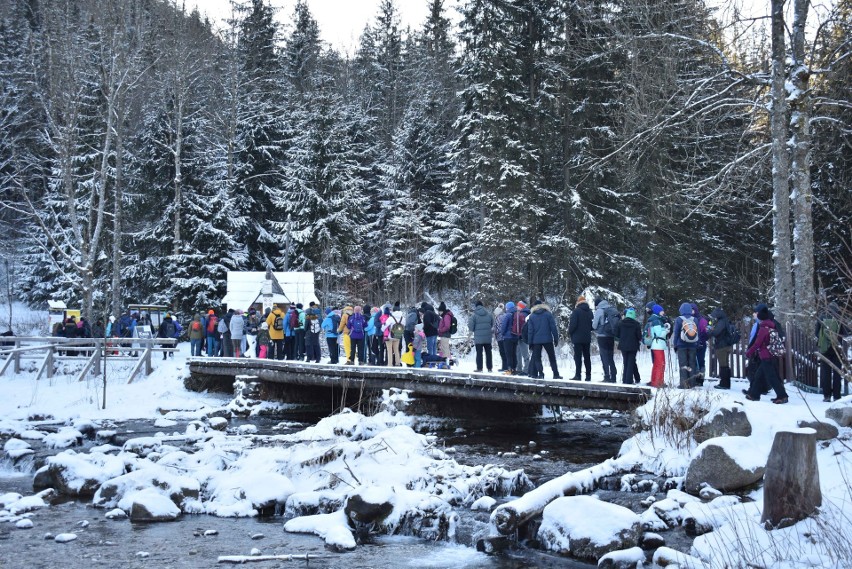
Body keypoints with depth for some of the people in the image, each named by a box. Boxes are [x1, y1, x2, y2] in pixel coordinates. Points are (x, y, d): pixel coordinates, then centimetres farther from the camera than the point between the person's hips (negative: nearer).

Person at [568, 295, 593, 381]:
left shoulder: (576, 311, -12)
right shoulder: (590, 312, 8)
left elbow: (573, 324, -16)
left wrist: (569, 332, -1)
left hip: (578, 338, -6)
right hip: (587, 338, 6)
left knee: (578, 357, -4)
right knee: (587, 357, 10)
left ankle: (578, 375, -8)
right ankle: (588, 376, 9)